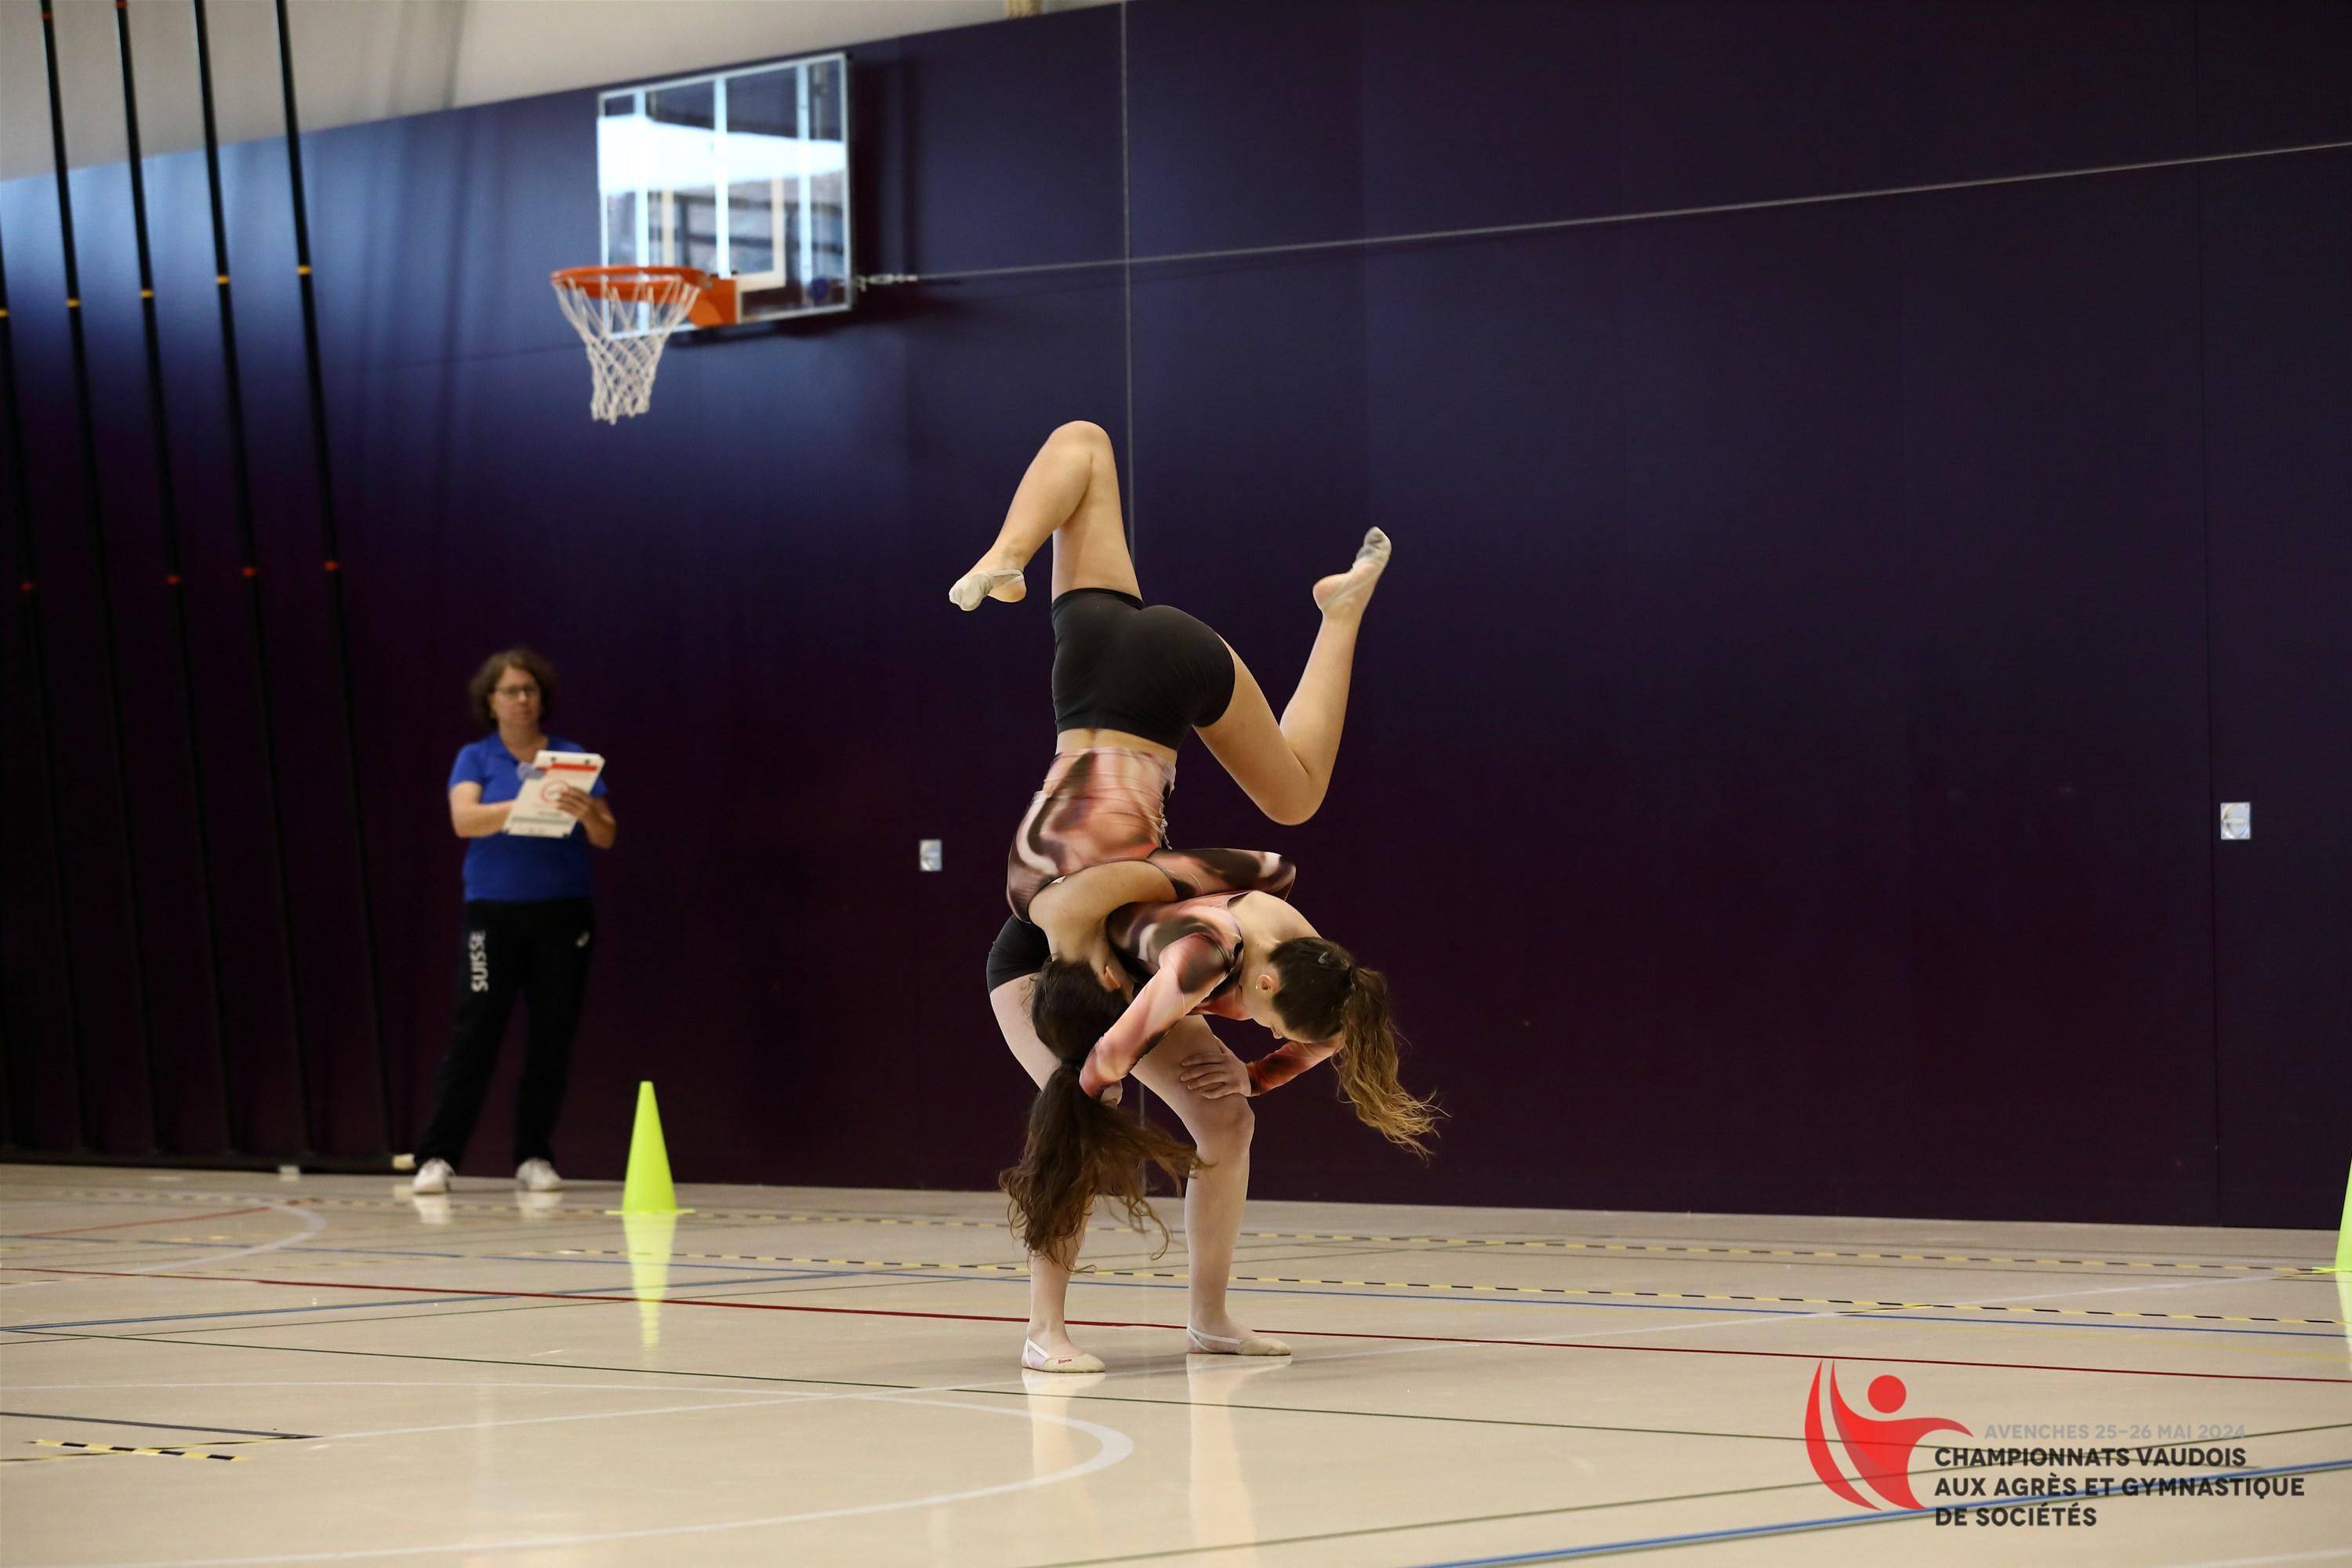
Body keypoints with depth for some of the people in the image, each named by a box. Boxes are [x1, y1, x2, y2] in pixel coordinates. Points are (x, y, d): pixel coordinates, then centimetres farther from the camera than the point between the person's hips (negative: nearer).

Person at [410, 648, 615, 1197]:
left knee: (552, 1037, 2)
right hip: (494, 915, -2)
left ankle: (535, 1157, 10)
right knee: (473, 1034, -7)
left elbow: (606, 836, 0)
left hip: (563, 915, 2)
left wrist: (586, 812, -23)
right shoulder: (475, 759, 4)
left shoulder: (572, 758, 6)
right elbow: (465, 820, -14)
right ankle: (437, 1157, -5)